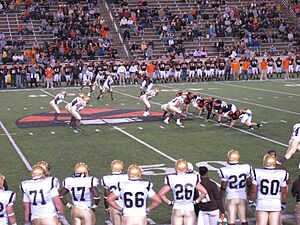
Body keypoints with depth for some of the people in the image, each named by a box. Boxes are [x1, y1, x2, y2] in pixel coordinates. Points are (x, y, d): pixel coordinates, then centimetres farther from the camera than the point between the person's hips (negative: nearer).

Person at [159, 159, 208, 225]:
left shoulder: (172, 180, -10)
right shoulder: (193, 178, -8)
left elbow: (161, 194, -7)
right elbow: (204, 192, -4)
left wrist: (169, 202, 5)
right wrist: (197, 201, 7)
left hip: (177, 210, 0)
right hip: (190, 210, 0)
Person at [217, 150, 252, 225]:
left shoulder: (225, 171, -13)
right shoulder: (246, 168, -4)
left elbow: (223, 188, -8)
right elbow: (249, 184, 7)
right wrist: (248, 194, 23)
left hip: (231, 197, -3)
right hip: (243, 197, 3)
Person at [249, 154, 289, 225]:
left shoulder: (257, 173, -10)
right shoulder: (282, 174, -6)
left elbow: (253, 191, -3)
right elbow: (284, 192, 3)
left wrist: (251, 202, 12)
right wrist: (283, 204, 18)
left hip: (262, 204, -1)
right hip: (276, 205, 1)